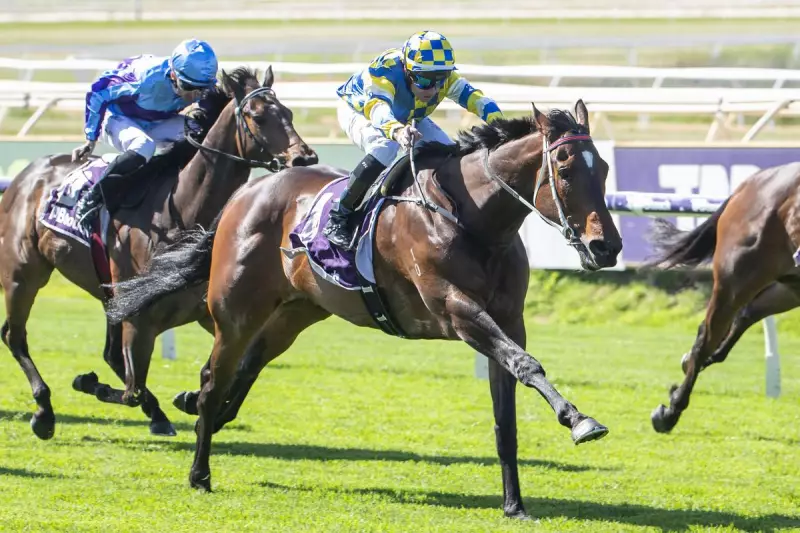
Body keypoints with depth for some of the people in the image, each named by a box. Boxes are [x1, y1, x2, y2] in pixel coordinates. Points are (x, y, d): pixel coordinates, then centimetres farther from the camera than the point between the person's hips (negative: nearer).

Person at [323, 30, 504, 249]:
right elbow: (377, 108, -63)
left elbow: (476, 98, -33)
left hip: (406, 118, 6)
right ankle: (338, 218, -28)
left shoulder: (445, 77, -28)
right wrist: (396, 130, -84)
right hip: (359, 111, -6)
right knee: (384, 148, -36)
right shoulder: (384, 73, -45)